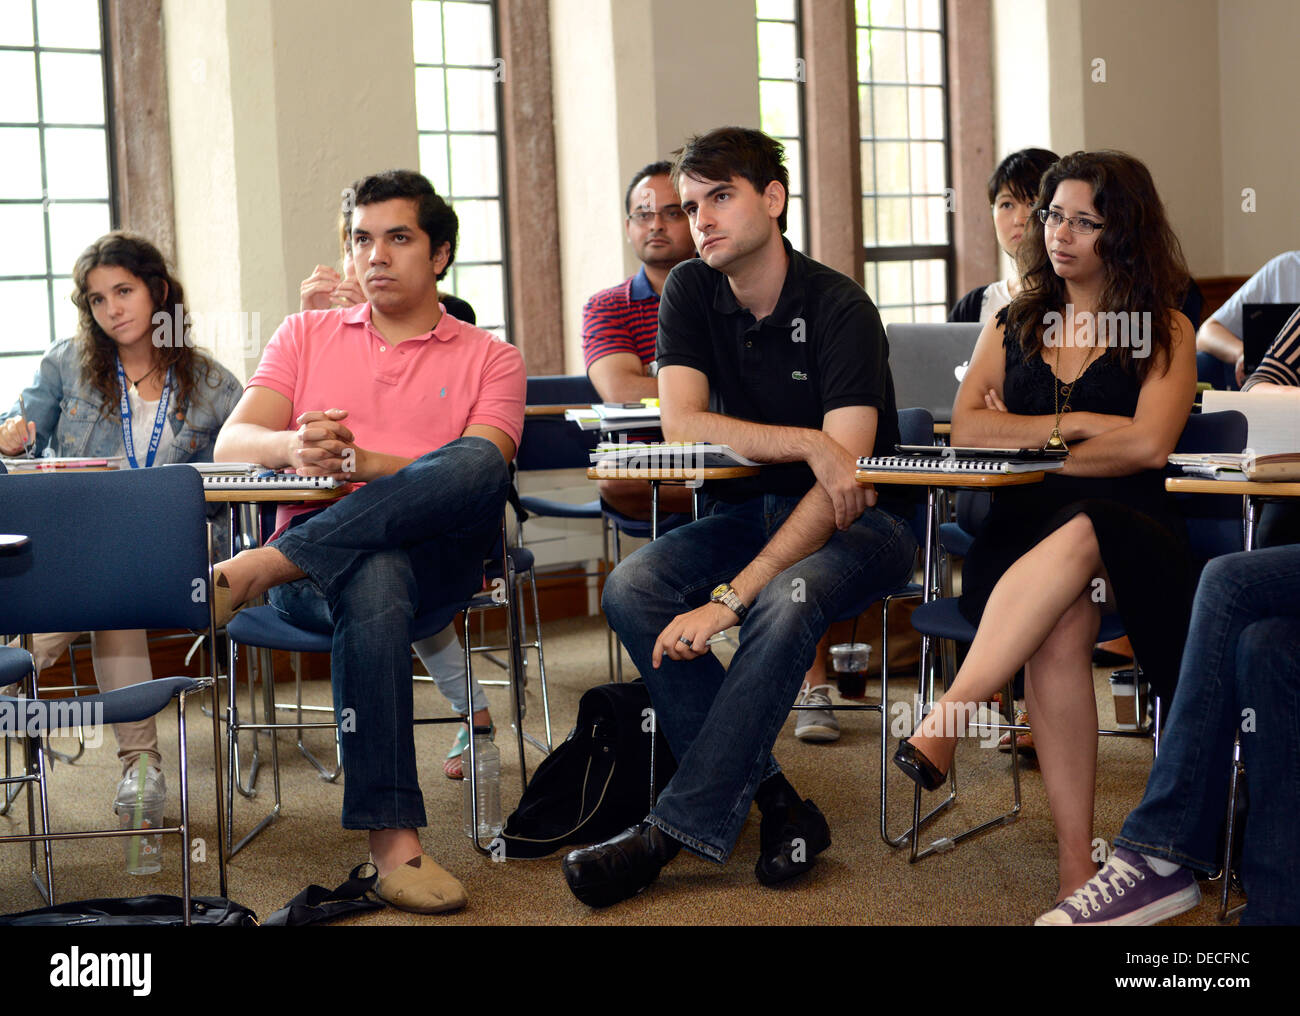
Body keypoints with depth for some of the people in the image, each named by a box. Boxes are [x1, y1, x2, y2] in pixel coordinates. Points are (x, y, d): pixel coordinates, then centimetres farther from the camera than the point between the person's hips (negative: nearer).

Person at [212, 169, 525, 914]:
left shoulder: (490, 358, 15)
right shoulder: (307, 335, 22)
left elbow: (480, 468, -4)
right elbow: (232, 442, 8)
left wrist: (360, 462, -20)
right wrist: (293, 448, -18)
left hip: (437, 554, 0)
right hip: (317, 560, 0)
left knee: (476, 464, -34)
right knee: (375, 579, -39)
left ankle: (259, 566, -36)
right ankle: (393, 837, -41)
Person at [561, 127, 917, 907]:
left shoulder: (840, 309, -16)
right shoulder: (691, 293, 1)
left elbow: (844, 480, -24)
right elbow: (682, 424, -9)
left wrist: (733, 596, -32)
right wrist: (808, 443, -24)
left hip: (856, 524, -5)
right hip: (748, 511, 5)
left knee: (787, 601, -37)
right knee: (631, 589, -22)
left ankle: (677, 830, -29)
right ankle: (777, 805, -23)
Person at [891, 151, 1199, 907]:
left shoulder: (1166, 332, 9)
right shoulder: (1013, 326, 20)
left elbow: (1148, 445, -7)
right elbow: (965, 428, 4)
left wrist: (1030, 440, 0)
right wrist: (1077, 425, -4)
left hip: (1132, 537, -2)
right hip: (1027, 532, 2)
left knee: (1076, 540, -40)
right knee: (1061, 626, -34)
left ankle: (946, 722, -47)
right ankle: (1076, 868, -38)